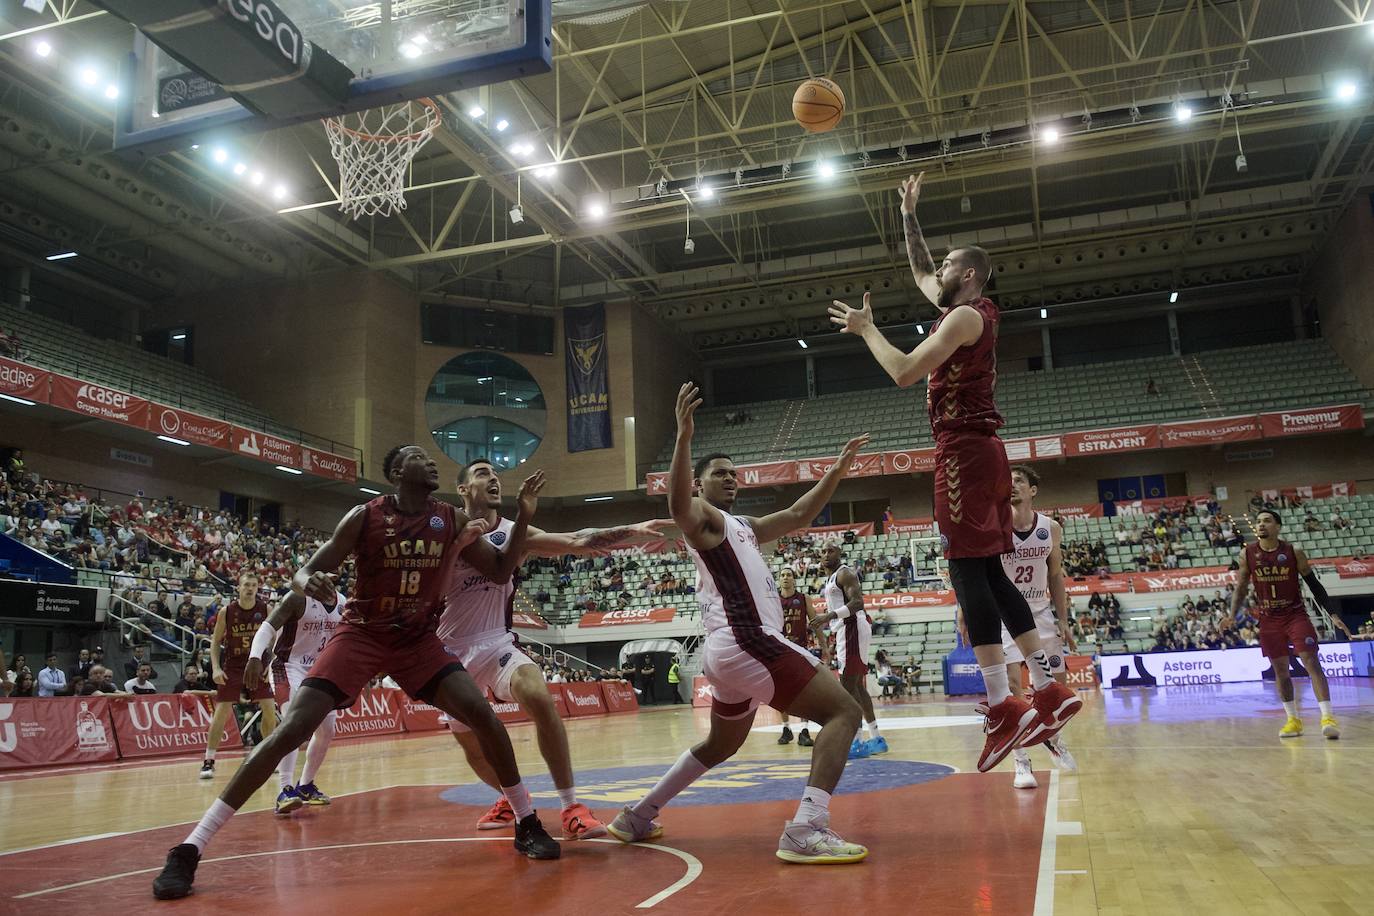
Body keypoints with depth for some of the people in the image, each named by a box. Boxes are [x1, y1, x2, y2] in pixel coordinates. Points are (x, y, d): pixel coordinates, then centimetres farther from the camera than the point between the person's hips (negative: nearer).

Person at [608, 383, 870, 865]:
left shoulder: (741, 527, 26)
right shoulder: (703, 516, -2)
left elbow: (797, 516, 28)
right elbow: (677, 504, -27)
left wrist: (834, 473, 17)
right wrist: (684, 435, -40)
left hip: (733, 648, 10)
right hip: (747, 642, -10)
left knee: (720, 745, 27)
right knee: (843, 712, -14)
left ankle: (637, 816, 32)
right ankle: (806, 831, -28)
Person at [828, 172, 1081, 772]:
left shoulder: (966, 315, -8)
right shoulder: (964, 311, 20)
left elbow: (904, 372, -15)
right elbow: (918, 272, 37)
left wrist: (866, 329, -2)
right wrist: (908, 214, 36)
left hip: (964, 448, -10)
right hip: (980, 449, 10)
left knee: (968, 570, -13)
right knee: (988, 572, 9)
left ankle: (1003, 708, -15)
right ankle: (1049, 691, 11)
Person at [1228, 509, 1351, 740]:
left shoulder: (1294, 553, -8)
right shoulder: (1247, 555, -4)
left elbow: (1314, 584, -1)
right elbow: (1241, 588, 4)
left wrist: (1333, 614, -6)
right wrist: (1232, 616, -9)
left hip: (1296, 614, -2)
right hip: (1269, 619, 2)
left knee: (1312, 662, -13)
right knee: (1280, 670, 7)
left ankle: (1328, 717, -15)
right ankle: (1293, 720, 18)